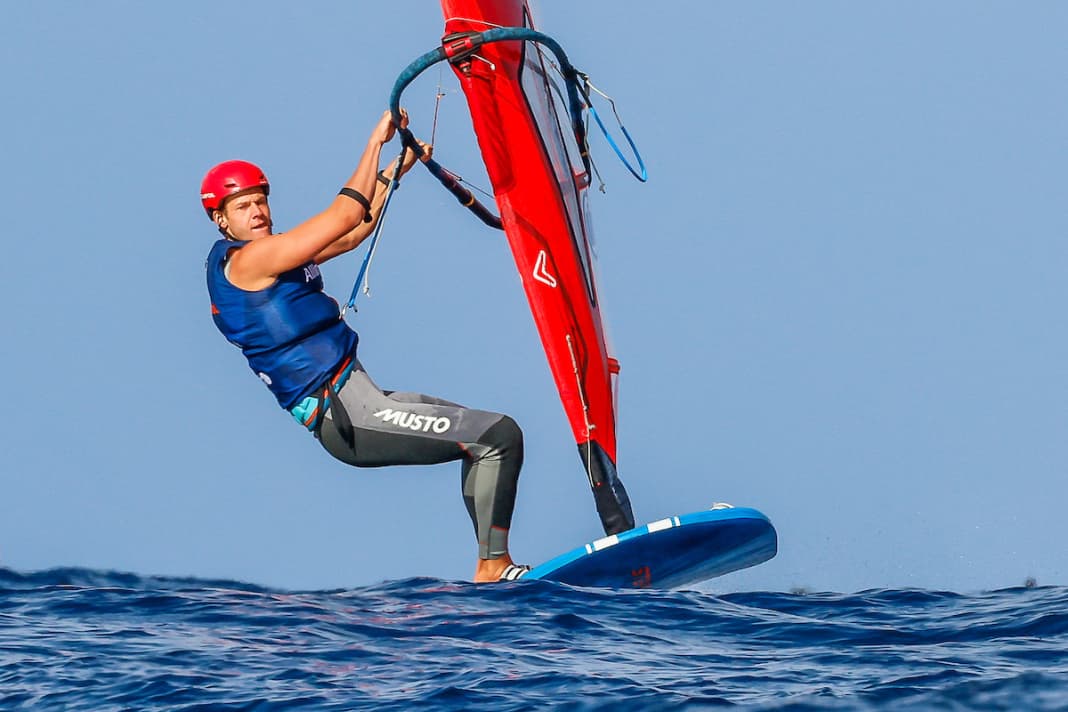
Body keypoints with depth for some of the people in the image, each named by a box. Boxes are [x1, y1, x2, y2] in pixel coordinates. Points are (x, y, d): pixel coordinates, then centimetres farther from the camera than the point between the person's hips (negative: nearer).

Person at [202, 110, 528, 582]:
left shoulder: (271, 254, 16)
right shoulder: (245, 260, -14)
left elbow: (353, 234, 22)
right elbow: (344, 216, -15)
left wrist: (394, 170, 17)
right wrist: (377, 141, -8)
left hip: (350, 399, 11)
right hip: (347, 418, -11)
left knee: (480, 434, 25)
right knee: (500, 436, -15)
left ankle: (490, 568, 21)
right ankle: (494, 568, -10)